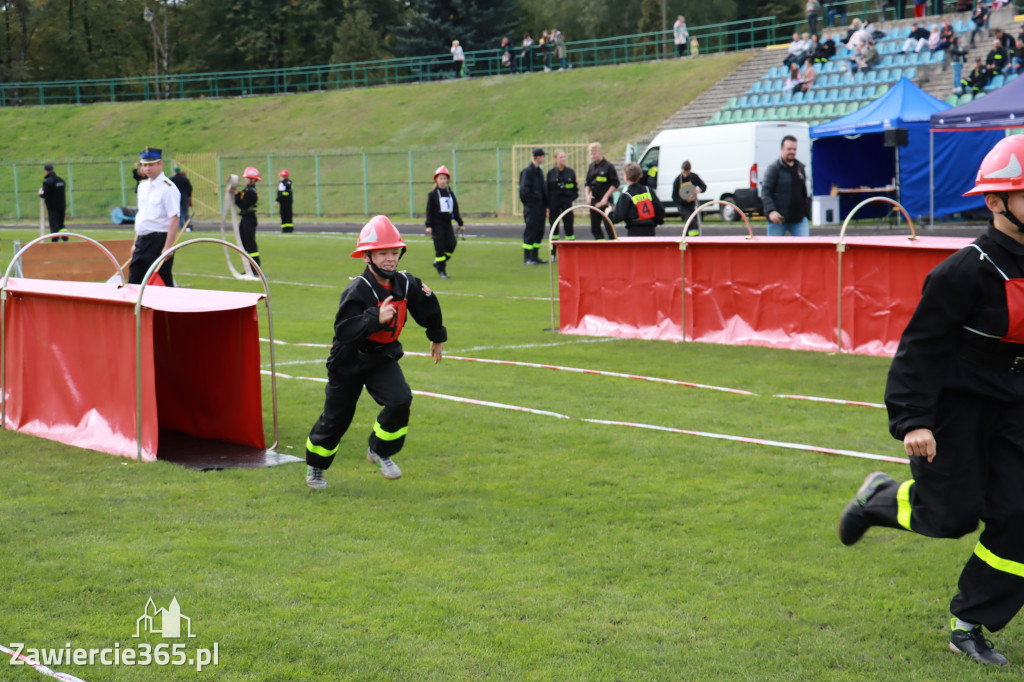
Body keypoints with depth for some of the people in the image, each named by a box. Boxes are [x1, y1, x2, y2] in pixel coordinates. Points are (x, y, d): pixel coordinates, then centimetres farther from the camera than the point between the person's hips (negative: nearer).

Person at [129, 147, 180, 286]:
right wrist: (135, 243, 19)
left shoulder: (168, 188, -12)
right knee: (133, 283, 7)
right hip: (142, 242, 8)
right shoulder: (142, 186, 14)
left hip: (159, 241, -8)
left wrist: (167, 247, -22)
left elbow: (175, 219, -17)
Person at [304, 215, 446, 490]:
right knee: (336, 416, 9)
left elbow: (428, 308, 11)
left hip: (383, 358, 4)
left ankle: (380, 451, 6)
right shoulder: (357, 291, -28)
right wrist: (375, 318, -47)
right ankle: (315, 465, 33)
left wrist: (437, 338, 23)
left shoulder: (406, 284, -11)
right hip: (348, 362, -4)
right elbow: (343, 330, -37)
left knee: (400, 400, -19)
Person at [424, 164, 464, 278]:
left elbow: (455, 209, 19)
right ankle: (441, 270, 3)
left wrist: (460, 223, 17)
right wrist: (429, 226, -12)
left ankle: (438, 262, 16)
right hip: (437, 224, -5)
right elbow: (429, 211, -4)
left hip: (447, 223, 5)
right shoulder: (432, 194, -1)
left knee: (452, 244, -6)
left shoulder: (450, 193, 13)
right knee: (440, 246, -5)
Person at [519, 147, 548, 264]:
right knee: (530, 231, -6)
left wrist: (546, 205, 14)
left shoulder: (539, 171, 16)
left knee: (539, 232, 10)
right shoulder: (527, 171, -11)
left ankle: (535, 256, 17)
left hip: (540, 207, 8)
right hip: (531, 207, -8)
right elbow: (524, 190, -16)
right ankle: (527, 258, -2)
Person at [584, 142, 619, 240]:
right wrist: (587, 195, 1)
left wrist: (606, 197, -13)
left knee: (608, 226, -6)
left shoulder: (608, 166, -7)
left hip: (606, 202, -7)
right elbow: (587, 183, 18)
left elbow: (615, 184, -8)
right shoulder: (591, 166, 12)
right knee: (594, 228, 7)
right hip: (594, 201, 7)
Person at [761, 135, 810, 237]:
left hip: (799, 218, 5)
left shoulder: (800, 168, 14)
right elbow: (765, 192, -10)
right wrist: (771, 211, -22)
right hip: (778, 218, -5)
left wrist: (804, 212, 17)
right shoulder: (774, 168, -4)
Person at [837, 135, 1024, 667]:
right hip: (952, 400, -6)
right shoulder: (964, 272, -20)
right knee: (952, 514, -6)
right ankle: (878, 498, 27)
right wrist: (912, 420, -25)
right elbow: (920, 347, -19)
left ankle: (971, 625, 11)